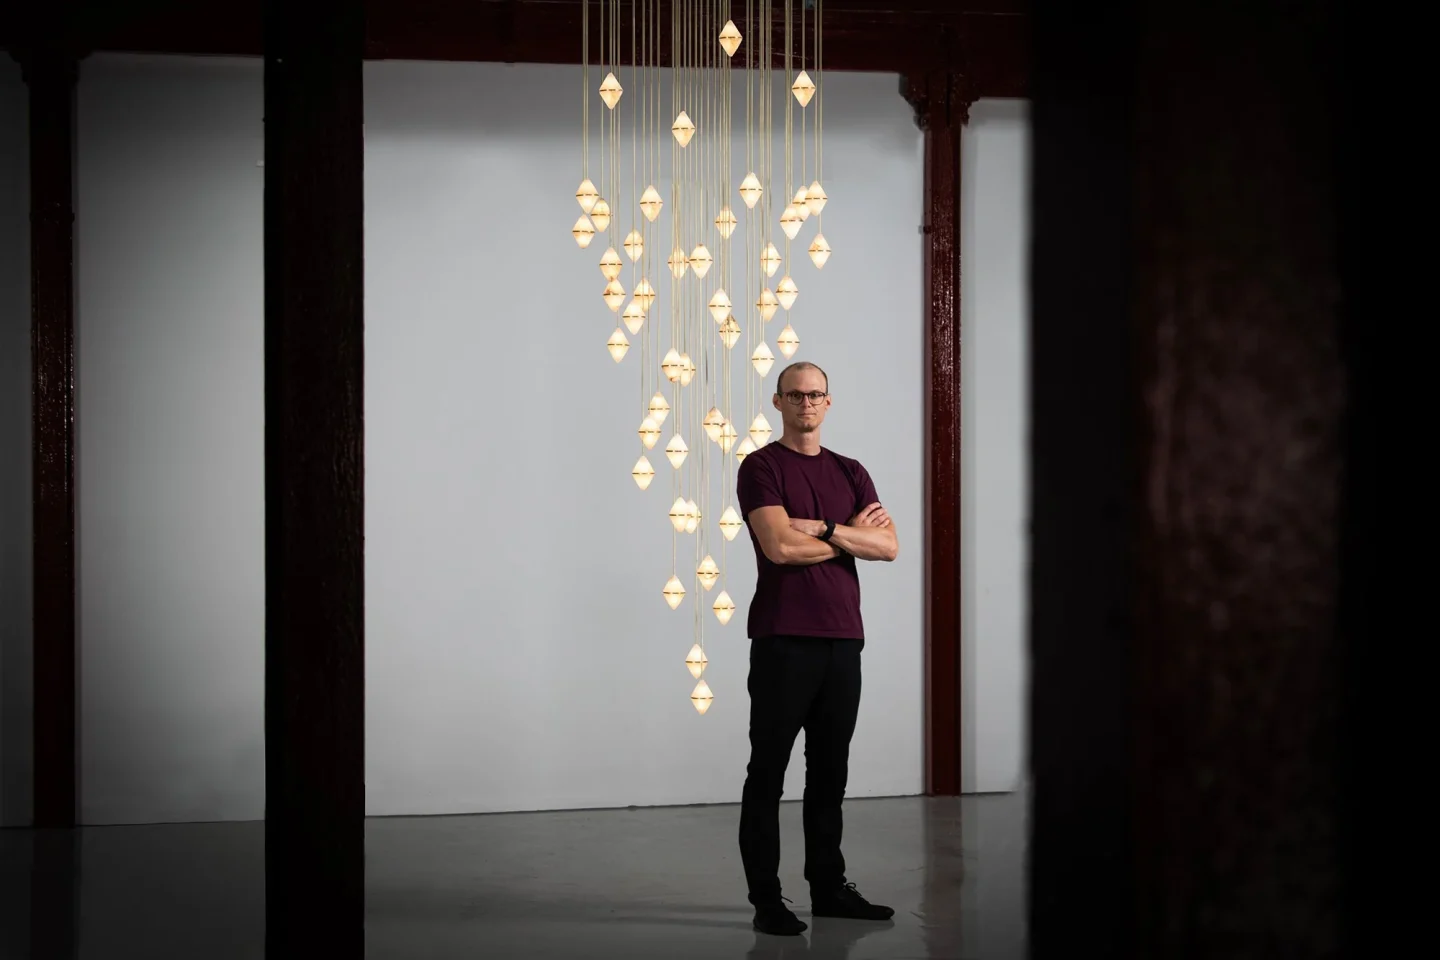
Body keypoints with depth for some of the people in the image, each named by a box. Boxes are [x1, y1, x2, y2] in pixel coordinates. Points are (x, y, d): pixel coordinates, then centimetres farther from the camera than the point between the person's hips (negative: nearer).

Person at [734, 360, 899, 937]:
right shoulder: (761, 467, -1)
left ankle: (828, 888, 19)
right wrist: (853, 534, -3)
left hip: (842, 640, 5)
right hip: (783, 640, -5)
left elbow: (888, 545, 2)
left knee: (830, 771, 11)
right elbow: (780, 545, -15)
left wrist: (824, 529, -12)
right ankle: (766, 899, 3)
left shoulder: (850, 473, 15)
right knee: (768, 772, -1)